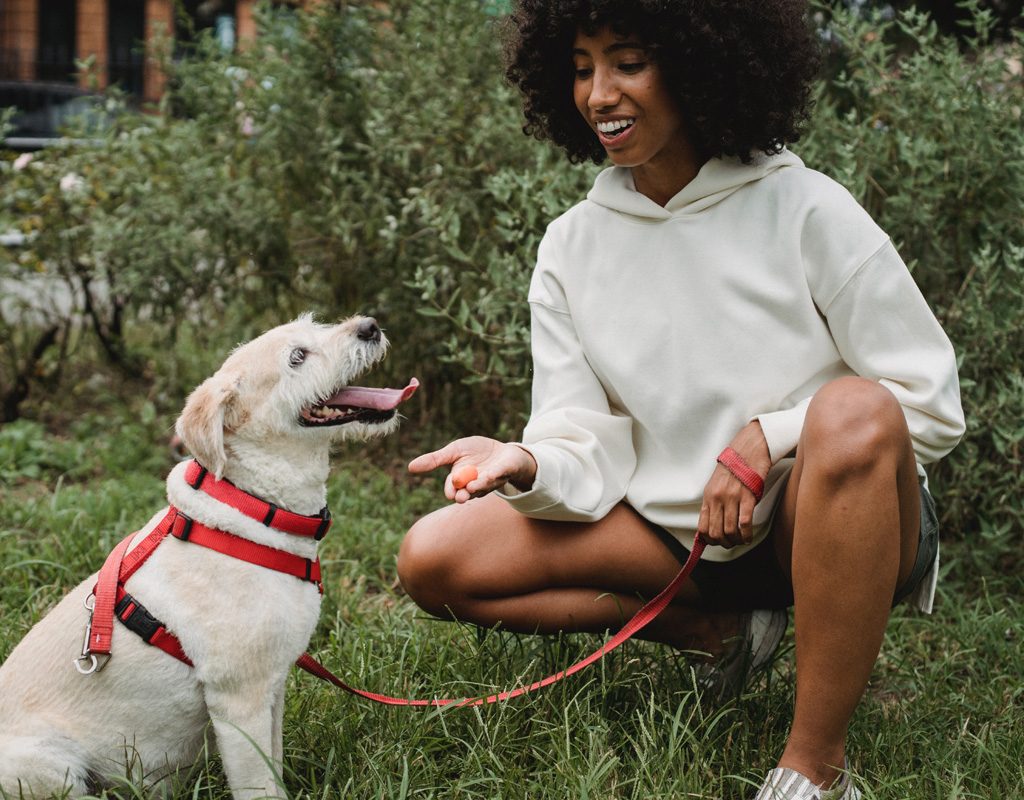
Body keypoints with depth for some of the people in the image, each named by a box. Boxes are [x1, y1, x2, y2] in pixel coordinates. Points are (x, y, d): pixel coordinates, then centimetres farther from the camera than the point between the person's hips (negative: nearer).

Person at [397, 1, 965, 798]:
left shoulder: (806, 210, -12)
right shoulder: (572, 246, 0)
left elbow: (932, 404, -10)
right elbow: (588, 453, -6)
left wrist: (768, 437, -21)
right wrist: (525, 466, -28)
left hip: (823, 520, -4)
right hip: (676, 532, 4)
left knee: (855, 412, -38)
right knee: (433, 559, -9)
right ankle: (720, 629, 0)